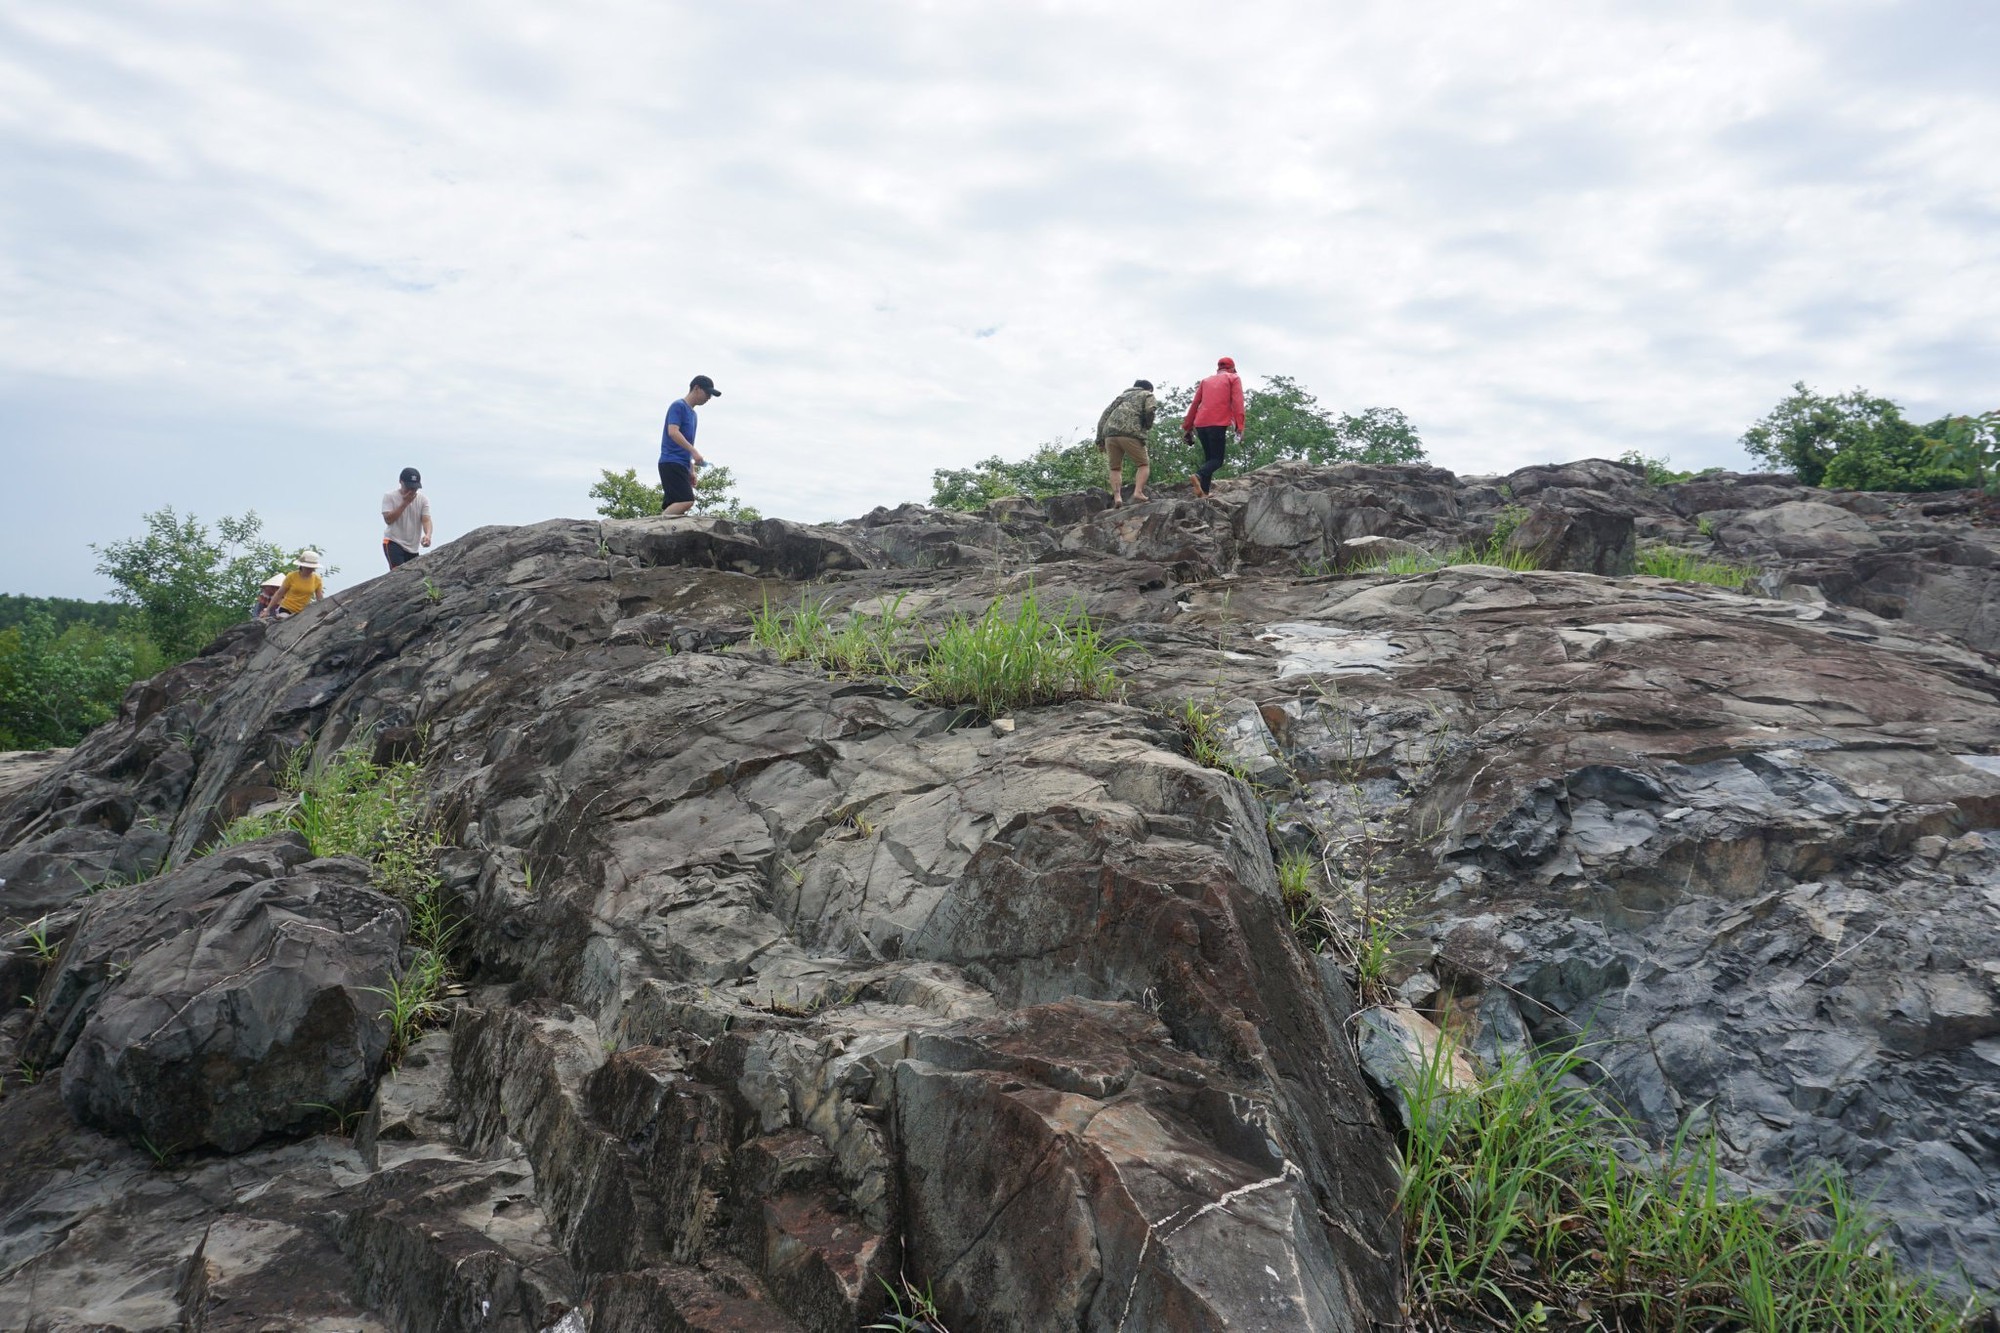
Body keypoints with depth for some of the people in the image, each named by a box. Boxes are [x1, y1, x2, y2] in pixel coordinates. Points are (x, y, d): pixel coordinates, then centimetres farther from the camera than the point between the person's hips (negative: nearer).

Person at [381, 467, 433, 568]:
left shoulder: (423, 499, 2)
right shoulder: (390, 497, -5)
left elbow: (426, 520, -10)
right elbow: (388, 520, -16)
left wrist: (428, 535, -31)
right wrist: (405, 502, -19)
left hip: (413, 547, 5)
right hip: (393, 543, -5)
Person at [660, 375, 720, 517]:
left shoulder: (692, 413, 23)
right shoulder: (678, 406, -3)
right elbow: (673, 432, -17)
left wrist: (692, 471, 22)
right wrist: (694, 452, -23)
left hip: (682, 465, 9)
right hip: (671, 462, -9)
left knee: (672, 506, 1)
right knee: (687, 501, -21)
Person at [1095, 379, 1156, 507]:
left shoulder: (1122, 396, 34)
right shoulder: (1147, 395, 21)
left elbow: (1104, 416, 24)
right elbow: (1150, 410, -1)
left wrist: (1100, 439, 20)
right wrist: (1148, 426, 17)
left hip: (1110, 434, 4)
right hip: (1130, 434, -4)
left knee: (1115, 468, 14)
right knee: (1143, 465, 9)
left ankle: (1117, 498, -2)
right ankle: (1138, 493, -11)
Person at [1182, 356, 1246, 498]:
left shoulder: (1206, 381, 24)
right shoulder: (1233, 379, 11)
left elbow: (1194, 404, 19)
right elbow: (1237, 402, -3)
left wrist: (1187, 427, 20)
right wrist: (1239, 426, -10)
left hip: (1200, 424, 5)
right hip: (1218, 423, -5)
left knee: (1208, 457, 15)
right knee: (1217, 459, -2)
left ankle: (1204, 492, 3)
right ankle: (1199, 475, -31)